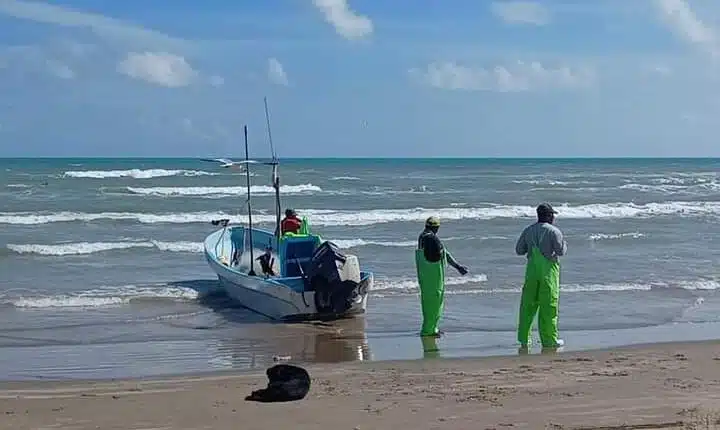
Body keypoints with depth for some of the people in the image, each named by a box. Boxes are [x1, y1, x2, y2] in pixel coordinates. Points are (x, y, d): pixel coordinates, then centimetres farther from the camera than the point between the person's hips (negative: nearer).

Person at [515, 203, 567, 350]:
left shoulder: (528, 230, 7)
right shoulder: (553, 231, -8)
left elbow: (519, 250, 9)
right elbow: (560, 251, -11)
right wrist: (565, 244, 9)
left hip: (532, 269, 5)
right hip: (548, 269, -4)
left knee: (528, 304, 9)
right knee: (549, 305, 1)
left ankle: (523, 338, 9)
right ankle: (549, 339, 4)